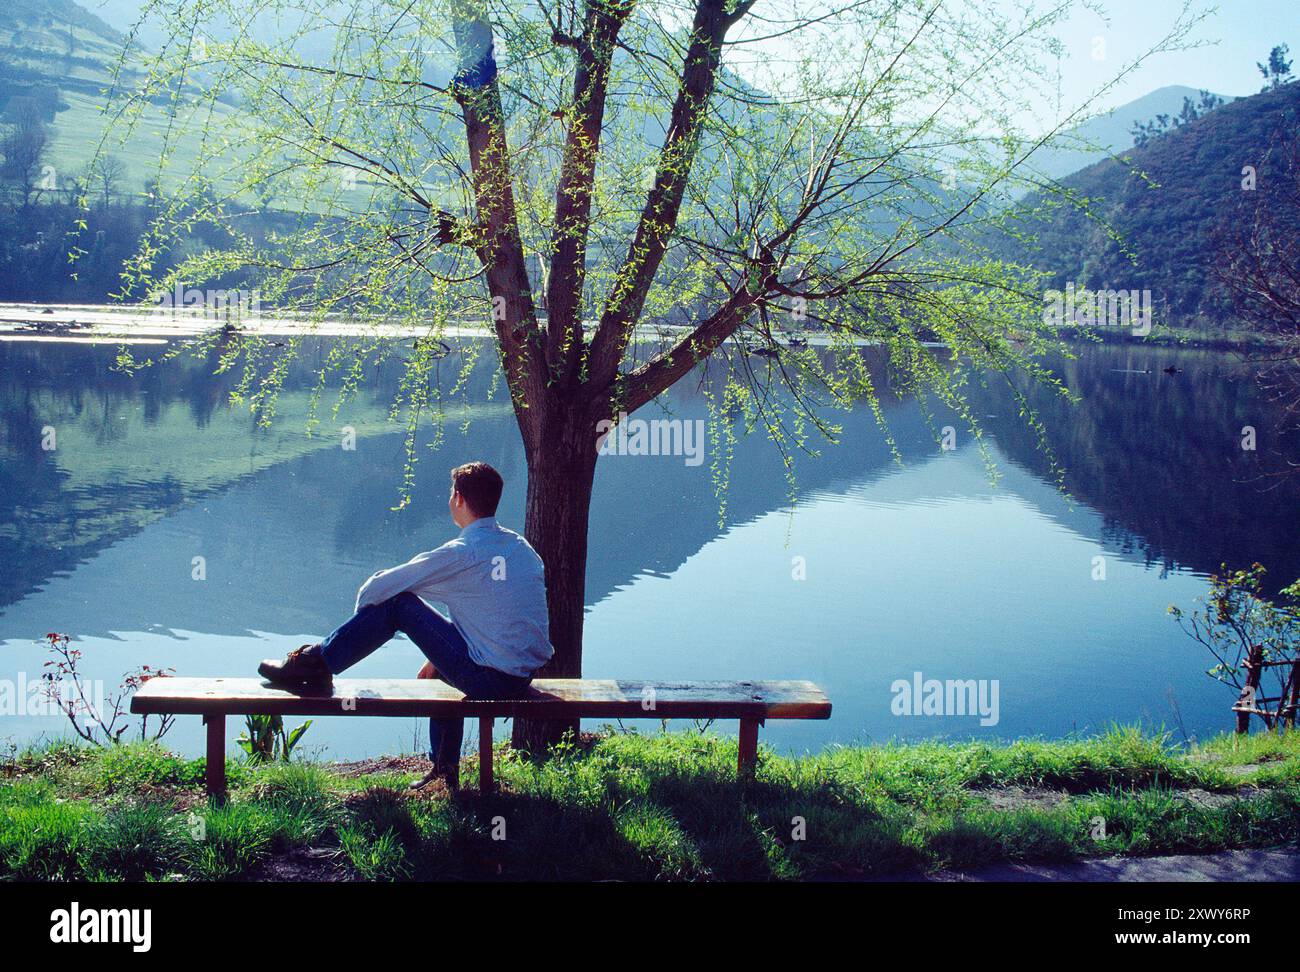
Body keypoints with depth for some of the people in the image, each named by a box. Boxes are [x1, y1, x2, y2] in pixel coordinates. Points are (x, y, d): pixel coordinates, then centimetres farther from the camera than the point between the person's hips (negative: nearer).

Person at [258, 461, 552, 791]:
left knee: (397, 603, -1)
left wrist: (365, 622, 18)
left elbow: (374, 590, -4)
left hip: (489, 680, -8)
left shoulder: (461, 554, -13)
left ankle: (315, 662, 13)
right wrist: (439, 658, 27)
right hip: (524, 679, 8)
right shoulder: (522, 547, 10)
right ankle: (445, 770, 40)